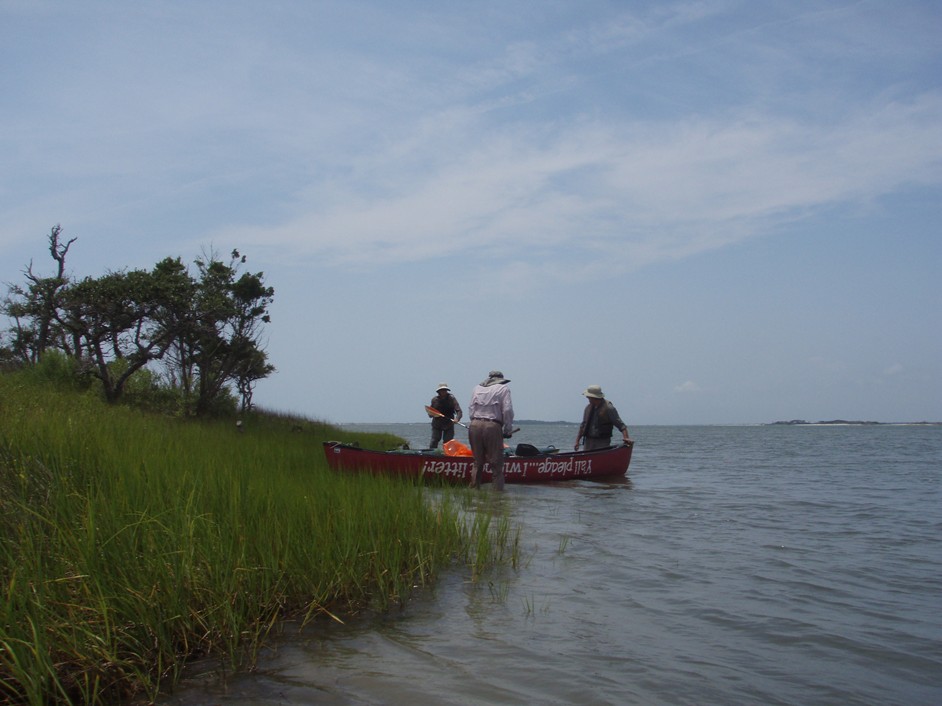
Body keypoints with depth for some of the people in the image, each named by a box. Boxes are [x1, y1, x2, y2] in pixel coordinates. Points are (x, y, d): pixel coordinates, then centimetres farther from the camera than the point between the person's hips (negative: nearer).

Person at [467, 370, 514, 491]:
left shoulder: (477, 389, 19)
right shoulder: (503, 389, 6)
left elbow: (471, 410, 13)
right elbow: (507, 411, -3)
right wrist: (508, 430, 4)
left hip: (474, 426, 5)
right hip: (492, 427, -5)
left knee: (478, 462, 16)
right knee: (496, 463, 1)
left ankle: (474, 487, 18)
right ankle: (498, 489, -2)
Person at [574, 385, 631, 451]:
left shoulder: (608, 408, -9)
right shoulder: (588, 408, 9)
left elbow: (621, 425, -11)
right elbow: (583, 426, 18)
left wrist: (626, 437, -25)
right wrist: (577, 440, 13)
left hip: (603, 443, -5)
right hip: (589, 442, 5)